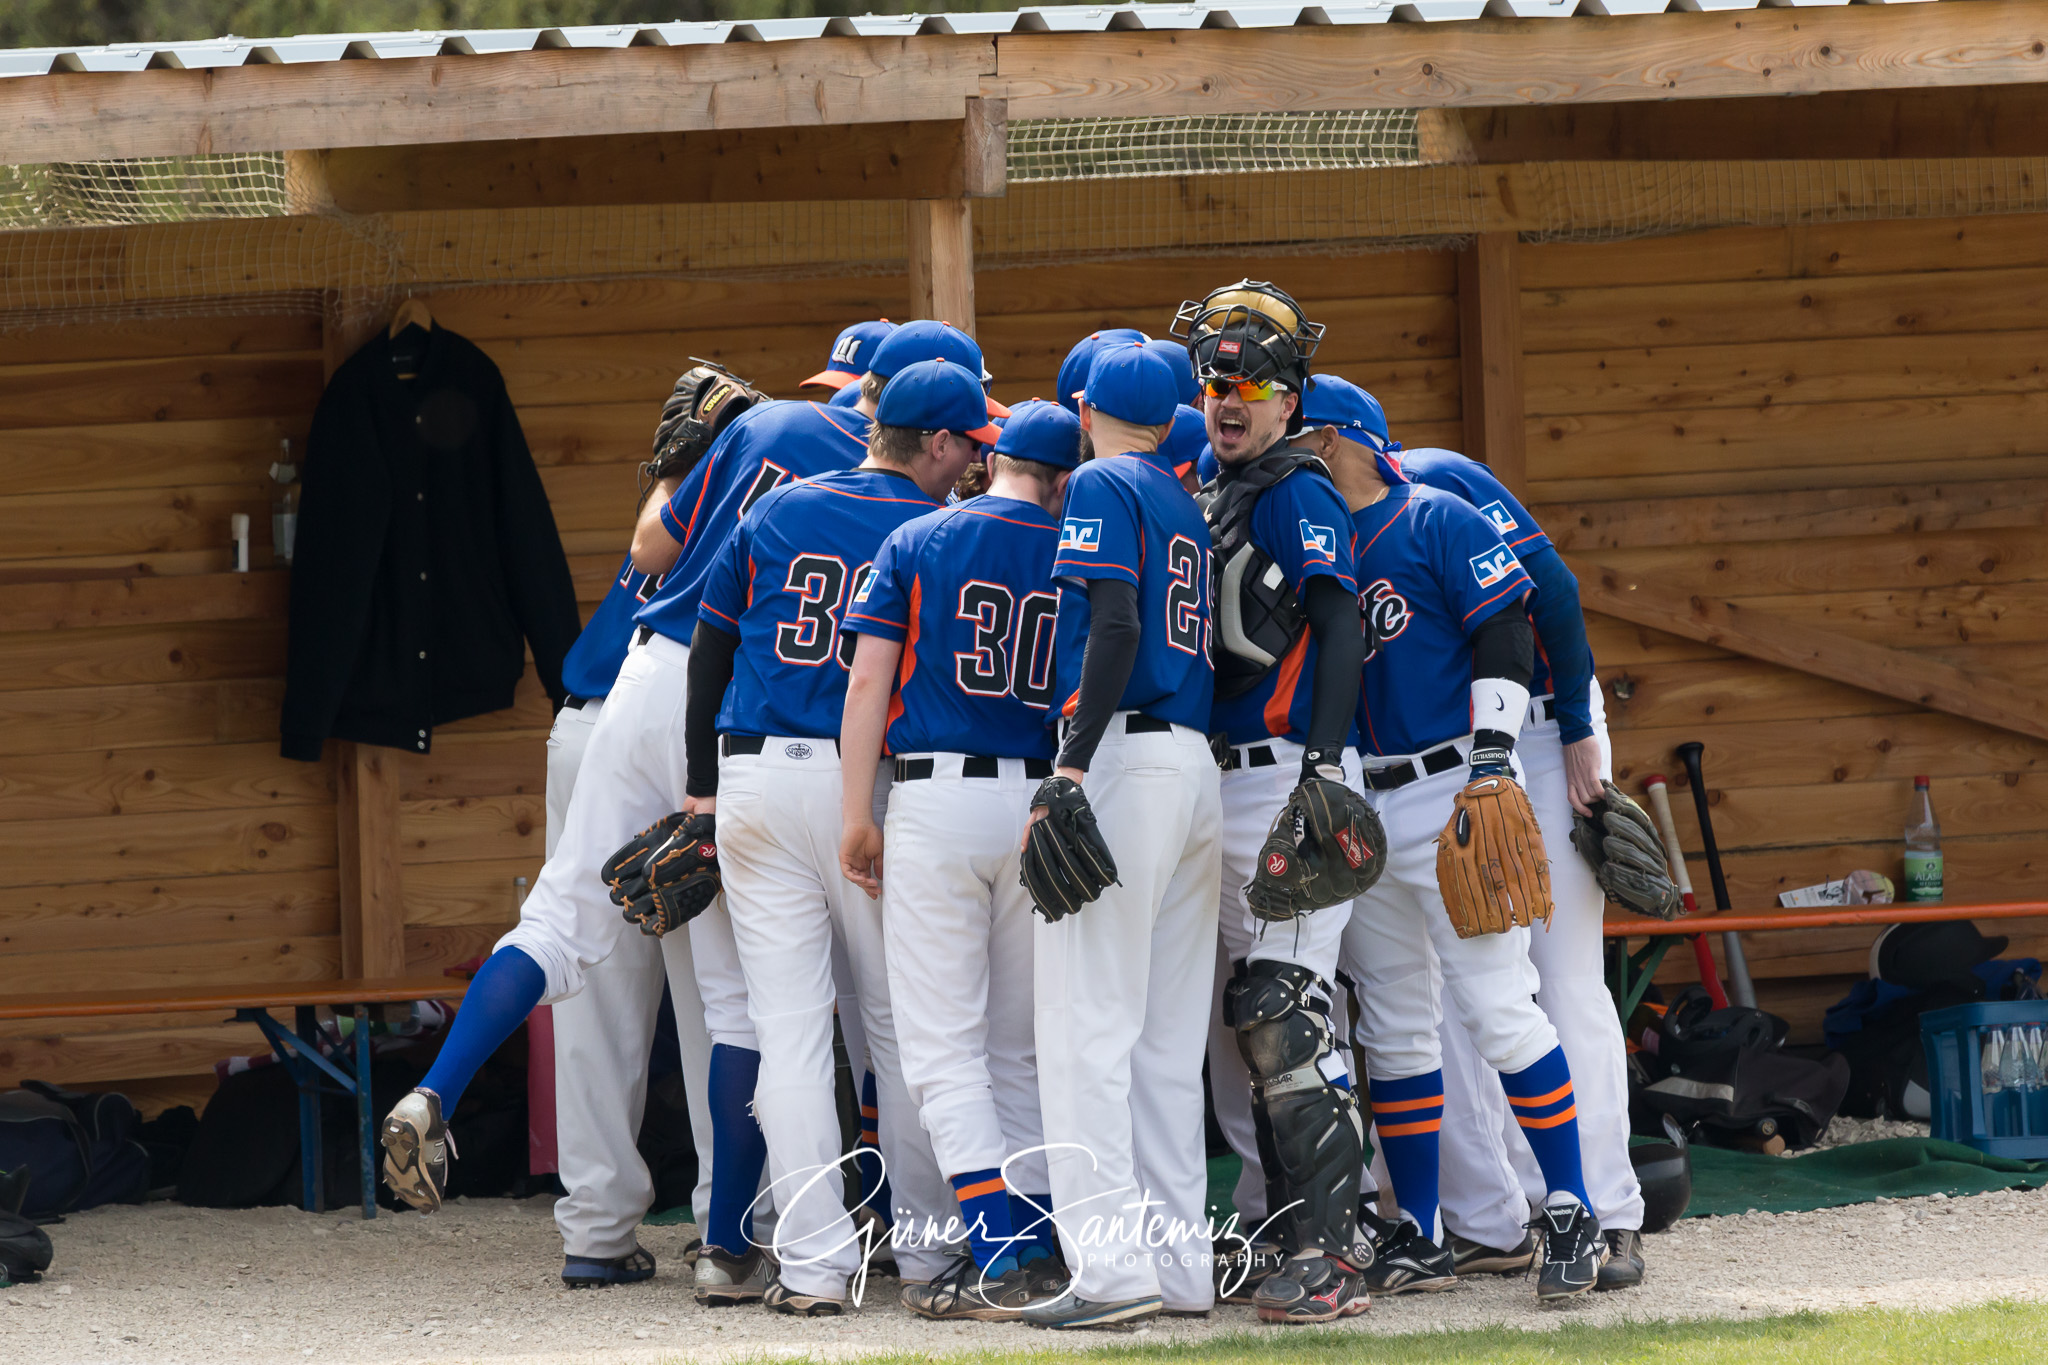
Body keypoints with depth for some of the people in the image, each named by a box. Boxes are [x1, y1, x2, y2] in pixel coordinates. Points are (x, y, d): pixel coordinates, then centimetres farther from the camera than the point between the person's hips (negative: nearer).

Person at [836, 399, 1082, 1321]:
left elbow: (870, 677, -3)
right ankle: (1040, 1246, 10)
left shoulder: (915, 543, 2)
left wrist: (856, 815, -1)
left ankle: (1001, 1260, -14)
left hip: (935, 796, -3)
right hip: (1042, 807, 3)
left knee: (943, 1049, -4)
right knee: (1017, 1050, 14)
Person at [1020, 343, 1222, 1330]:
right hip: (1198, 762, 8)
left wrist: (1071, 765, -20)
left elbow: (1116, 625, -15)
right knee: (1168, 1035, 11)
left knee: (1086, 1024, -10)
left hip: (1124, 759, -8)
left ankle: (1112, 1265, -18)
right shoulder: (1187, 503, 21)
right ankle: (1179, 1263, 9)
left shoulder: (1099, 487, -3)